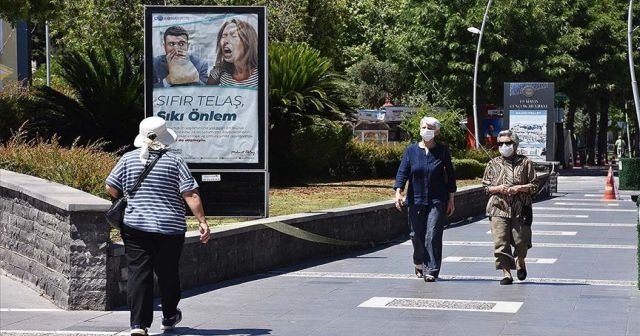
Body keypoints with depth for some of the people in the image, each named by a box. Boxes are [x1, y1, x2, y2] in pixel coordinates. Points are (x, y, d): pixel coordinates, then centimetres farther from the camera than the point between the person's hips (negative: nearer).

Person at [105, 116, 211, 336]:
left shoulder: (128, 159, 1)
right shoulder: (174, 161, -4)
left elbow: (111, 188, 4)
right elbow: (190, 194, -9)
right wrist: (202, 221, -6)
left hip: (135, 226, 0)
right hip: (170, 228, 0)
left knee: (138, 273, 0)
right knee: (168, 273, 15)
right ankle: (170, 317, 31)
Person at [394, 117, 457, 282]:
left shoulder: (443, 151, 2)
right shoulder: (411, 150, 4)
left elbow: (450, 176, 6)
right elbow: (402, 172, 0)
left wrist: (451, 199, 4)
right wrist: (398, 192, -14)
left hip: (437, 200, -2)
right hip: (416, 200, 2)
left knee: (433, 235, -9)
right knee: (416, 234, 8)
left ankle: (431, 270, -7)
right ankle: (419, 264, 32)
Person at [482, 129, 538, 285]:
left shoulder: (525, 162, 6)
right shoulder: (493, 164, 10)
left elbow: (534, 185, 5)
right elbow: (485, 186, 12)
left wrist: (519, 188, -11)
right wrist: (498, 188, -8)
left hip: (520, 208, -1)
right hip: (499, 208, 1)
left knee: (521, 241, 1)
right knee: (500, 243, -7)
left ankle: (520, 263, 31)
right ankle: (506, 274, -1)